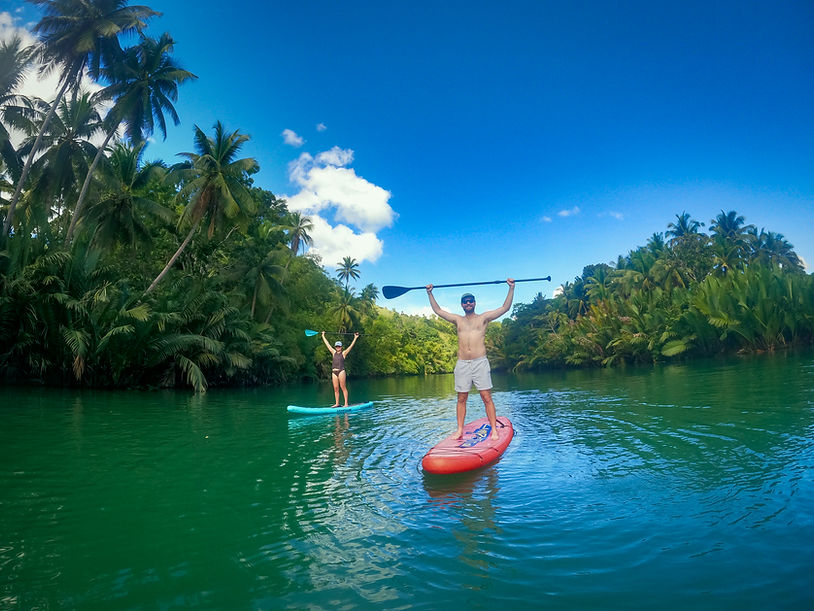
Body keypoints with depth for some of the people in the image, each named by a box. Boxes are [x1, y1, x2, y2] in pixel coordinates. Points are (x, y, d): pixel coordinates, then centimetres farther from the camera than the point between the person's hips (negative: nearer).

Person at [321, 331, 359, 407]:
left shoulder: (343, 353, 4)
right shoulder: (334, 352, 14)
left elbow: (351, 346, -3)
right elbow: (327, 344, 19)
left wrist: (355, 338, -8)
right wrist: (323, 336, 21)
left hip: (341, 371, -4)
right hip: (334, 372, 4)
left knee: (343, 388, -4)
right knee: (336, 388, 5)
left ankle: (346, 403, -4)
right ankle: (337, 403, 10)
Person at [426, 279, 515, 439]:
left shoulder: (483, 318, 8)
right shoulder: (458, 320, 15)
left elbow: (505, 308, 5)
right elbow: (438, 310, 21)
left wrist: (511, 288, -1)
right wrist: (430, 293, 18)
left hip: (480, 363, -2)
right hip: (462, 364, 3)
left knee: (487, 398, -3)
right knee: (461, 399, 6)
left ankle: (494, 430, 0)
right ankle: (460, 430, 12)